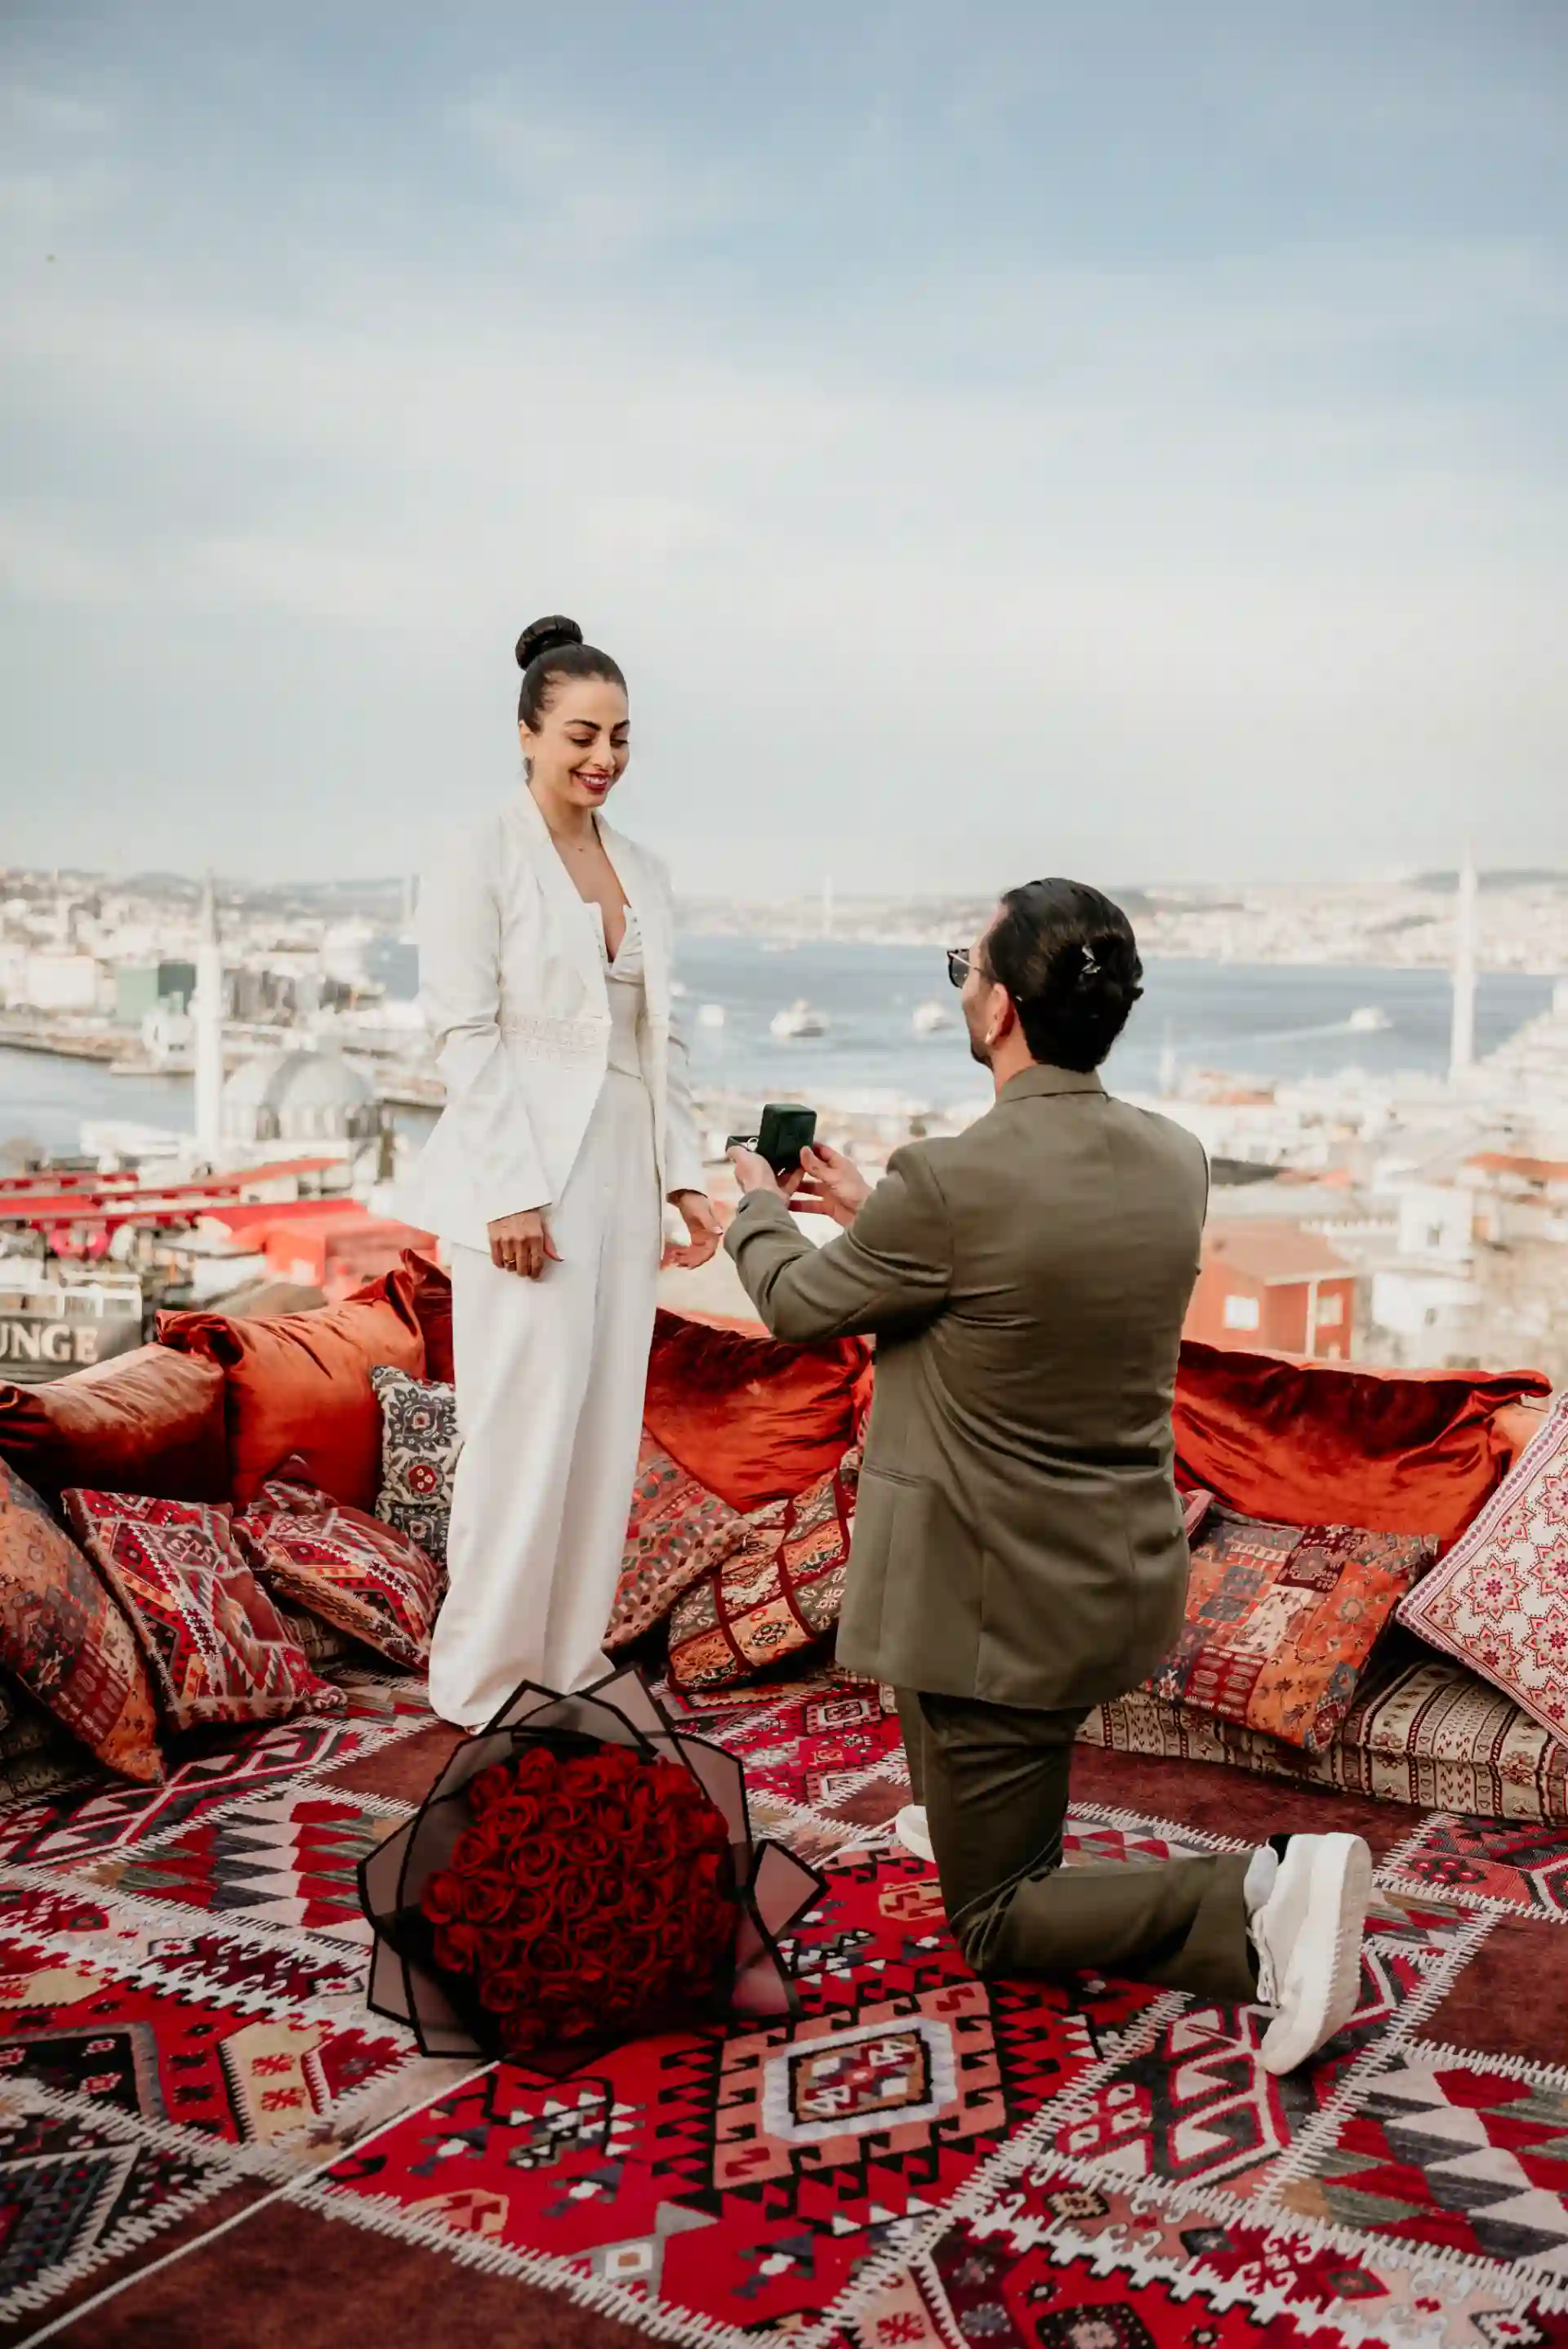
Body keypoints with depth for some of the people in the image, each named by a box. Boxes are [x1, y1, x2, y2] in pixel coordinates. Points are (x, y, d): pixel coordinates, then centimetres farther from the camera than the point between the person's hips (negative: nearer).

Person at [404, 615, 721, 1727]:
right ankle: (481, 1669, 11)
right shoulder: (482, 861, -5)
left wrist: (685, 1175, 7)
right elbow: (465, 1034, -10)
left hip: (625, 1177, 6)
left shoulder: (646, 873, 13)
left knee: (607, 1425, 8)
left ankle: (571, 1646, 22)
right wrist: (513, 1191, -17)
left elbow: (662, 1037, 15)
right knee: (526, 1426, -4)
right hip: (527, 1179, -6)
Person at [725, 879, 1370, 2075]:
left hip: (1007, 1606, -7)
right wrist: (870, 1211, 24)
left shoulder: (948, 1181, -25)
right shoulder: (1177, 1161, -4)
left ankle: (1255, 1900, -12)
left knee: (996, 1922, 9)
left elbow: (802, 1304, -5)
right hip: (1131, 1575, 8)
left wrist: (759, 1208, 17)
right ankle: (979, 1812, 46)